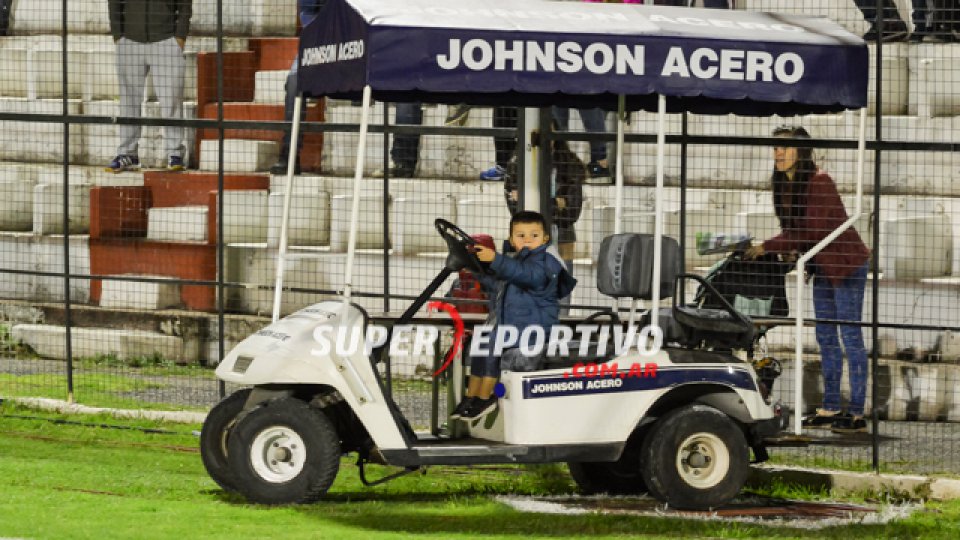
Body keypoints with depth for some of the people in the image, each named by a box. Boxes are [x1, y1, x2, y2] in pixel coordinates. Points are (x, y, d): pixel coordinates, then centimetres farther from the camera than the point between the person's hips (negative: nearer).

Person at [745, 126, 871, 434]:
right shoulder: (785, 185, 5)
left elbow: (809, 232, -25)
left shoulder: (819, 183, -21)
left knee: (851, 337, -7)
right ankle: (830, 409, 17)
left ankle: (857, 414, -6)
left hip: (846, 264, -9)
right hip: (823, 268, 9)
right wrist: (789, 252, -6)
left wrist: (767, 247, -21)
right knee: (825, 338, 11)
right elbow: (792, 229, 13)